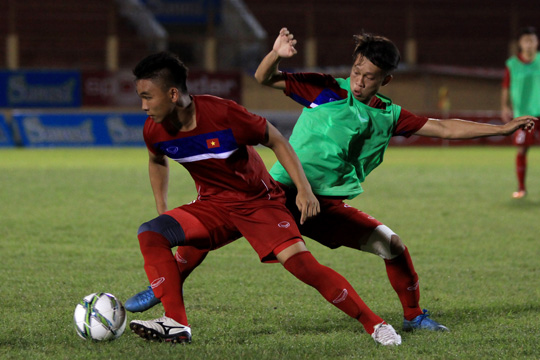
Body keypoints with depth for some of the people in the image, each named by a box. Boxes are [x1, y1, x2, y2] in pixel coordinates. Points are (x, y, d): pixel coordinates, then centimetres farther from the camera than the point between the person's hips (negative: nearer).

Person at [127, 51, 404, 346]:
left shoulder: (222, 113, -25)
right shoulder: (154, 131, -11)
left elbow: (275, 141, -11)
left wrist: (304, 189, -17)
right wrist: (162, 210, 11)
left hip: (258, 201, -5)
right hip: (213, 205, 5)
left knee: (299, 262, -23)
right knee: (150, 234, -18)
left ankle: (374, 324, -13)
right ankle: (176, 325, -18)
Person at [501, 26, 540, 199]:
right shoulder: (512, 64, 2)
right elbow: (506, 88, 6)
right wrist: (505, 107, -4)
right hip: (522, 113, -1)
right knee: (522, 150, -3)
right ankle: (521, 187, 8)